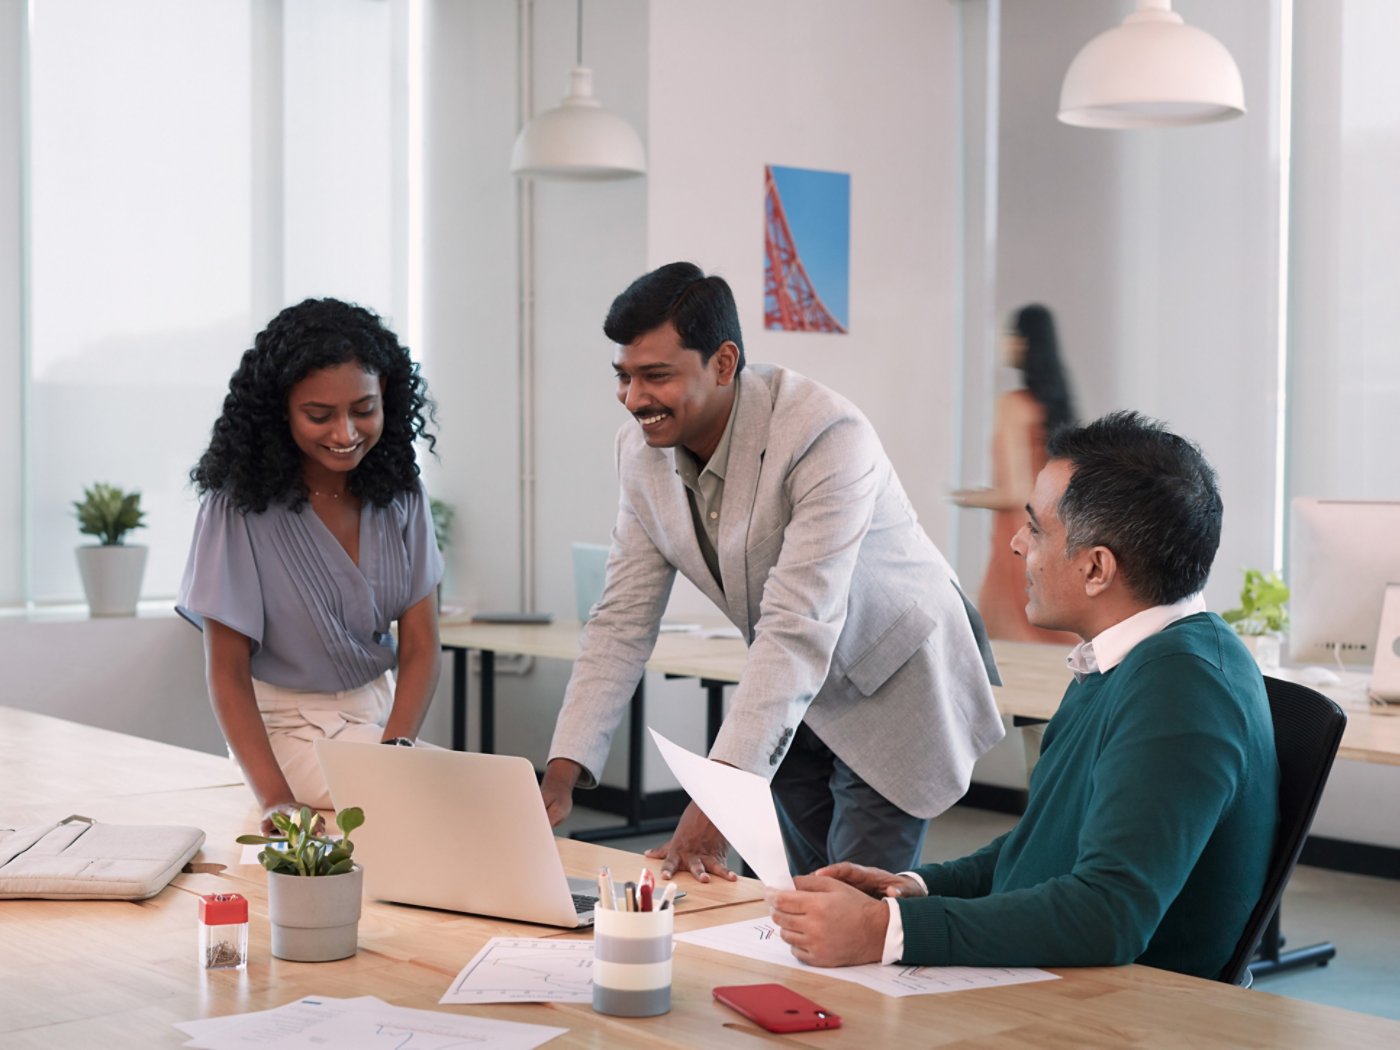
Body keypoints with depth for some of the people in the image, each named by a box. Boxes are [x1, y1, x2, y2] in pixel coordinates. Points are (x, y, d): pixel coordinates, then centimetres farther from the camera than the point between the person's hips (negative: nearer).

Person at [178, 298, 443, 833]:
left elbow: (420, 647, -3)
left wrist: (394, 750, -22)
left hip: (382, 714, 5)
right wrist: (274, 799, -28)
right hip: (288, 728, -5)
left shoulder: (398, 492, 0)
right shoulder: (241, 504, -13)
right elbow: (227, 671, -13)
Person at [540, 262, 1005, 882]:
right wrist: (562, 772, -15)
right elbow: (622, 620, -5)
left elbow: (798, 633, -38)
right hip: (794, 700, 6)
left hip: (896, 685, -6)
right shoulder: (642, 449, -10)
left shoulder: (827, 437, -31)